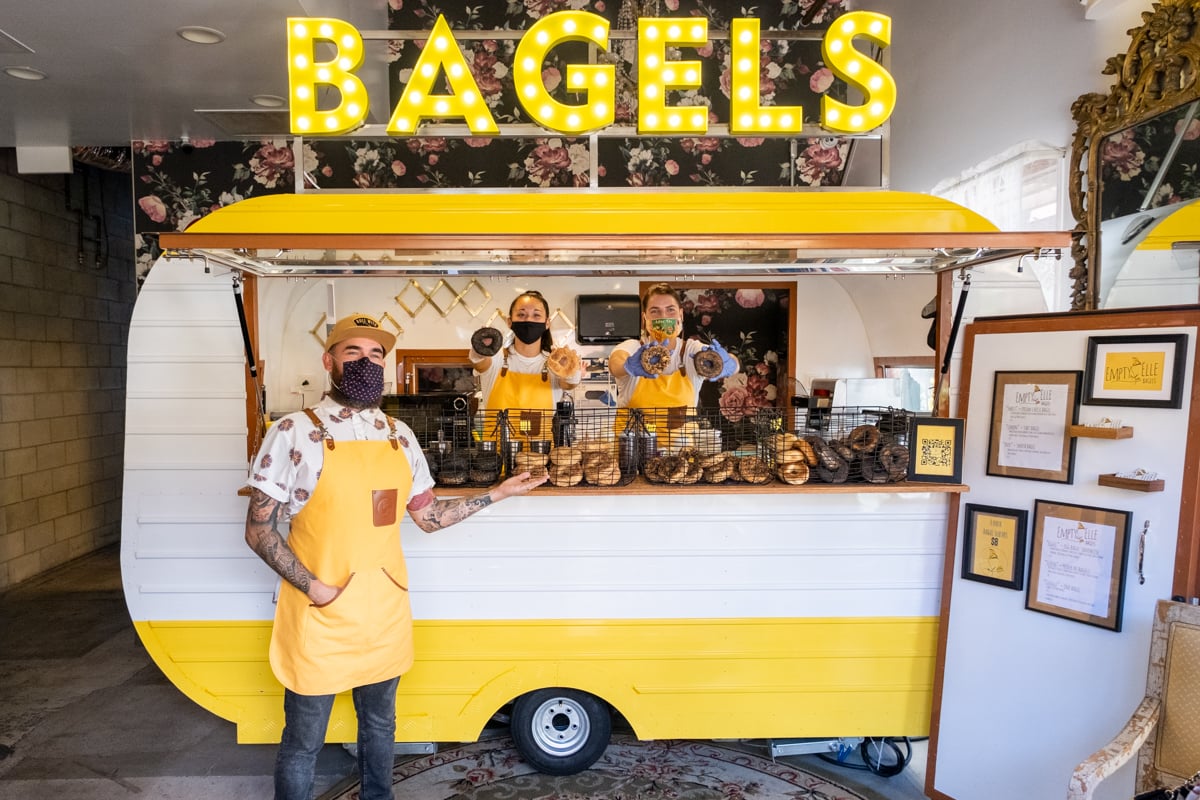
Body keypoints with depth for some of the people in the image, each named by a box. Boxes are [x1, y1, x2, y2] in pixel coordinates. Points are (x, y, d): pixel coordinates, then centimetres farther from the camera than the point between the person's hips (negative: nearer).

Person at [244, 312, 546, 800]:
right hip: (320, 619, -4)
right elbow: (259, 531, -10)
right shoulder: (294, 433, -11)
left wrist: (498, 493, 4)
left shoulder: (399, 436, 4)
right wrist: (315, 588, -18)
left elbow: (429, 517, 8)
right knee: (302, 743, 13)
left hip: (385, 613, 5)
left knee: (380, 728, 23)